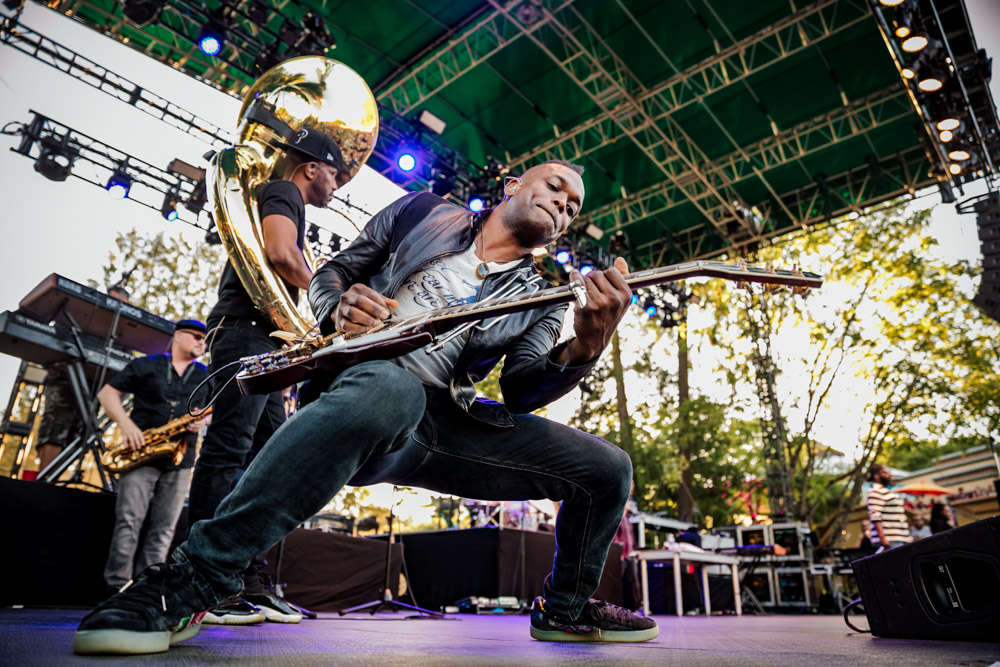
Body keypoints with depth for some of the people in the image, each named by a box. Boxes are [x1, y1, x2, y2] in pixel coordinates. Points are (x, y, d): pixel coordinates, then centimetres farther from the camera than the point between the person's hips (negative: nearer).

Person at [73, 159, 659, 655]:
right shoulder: (424, 212, 13)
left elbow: (521, 392, 0)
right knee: (390, 388, -43)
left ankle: (566, 609, 21)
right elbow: (331, 274, 16)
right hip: (362, 385, -3)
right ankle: (194, 578, -30)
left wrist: (585, 348, -20)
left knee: (609, 469, -4)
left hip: (446, 422, 4)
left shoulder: (541, 296, 15)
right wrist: (341, 310, -9)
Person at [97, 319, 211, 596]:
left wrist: (203, 420, -6)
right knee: (129, 520, -8)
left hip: (180, 459, 3)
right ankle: (118, 588, -1)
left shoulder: (205, 375, 15)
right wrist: (126, 424, -10)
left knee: (164, 528, 2)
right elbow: (107, 393, 5)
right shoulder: (145, 365, 6)